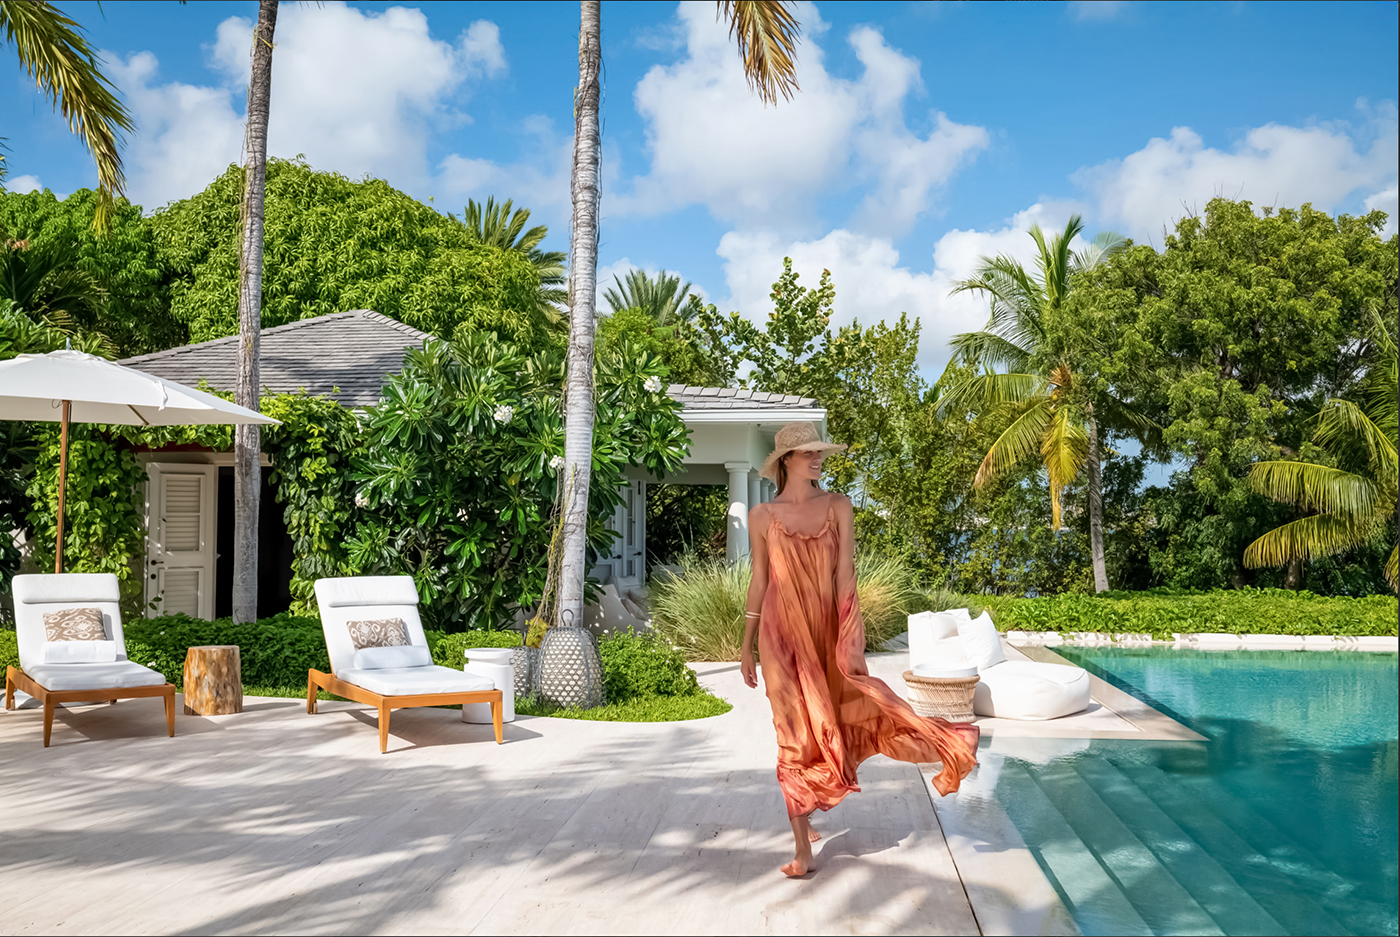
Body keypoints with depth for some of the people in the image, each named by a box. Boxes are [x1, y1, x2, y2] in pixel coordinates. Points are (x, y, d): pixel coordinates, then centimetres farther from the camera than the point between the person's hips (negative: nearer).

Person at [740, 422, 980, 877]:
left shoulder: (838, 506, 3)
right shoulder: (762, 515, 2)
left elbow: (845, 570, -5)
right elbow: (759, 580, 6)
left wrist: (849, 632, -15)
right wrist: (746, 645, 6)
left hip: (829, 629, 1)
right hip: (782, 634, -1)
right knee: (795, 740, 1)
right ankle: (802, 849, 7)